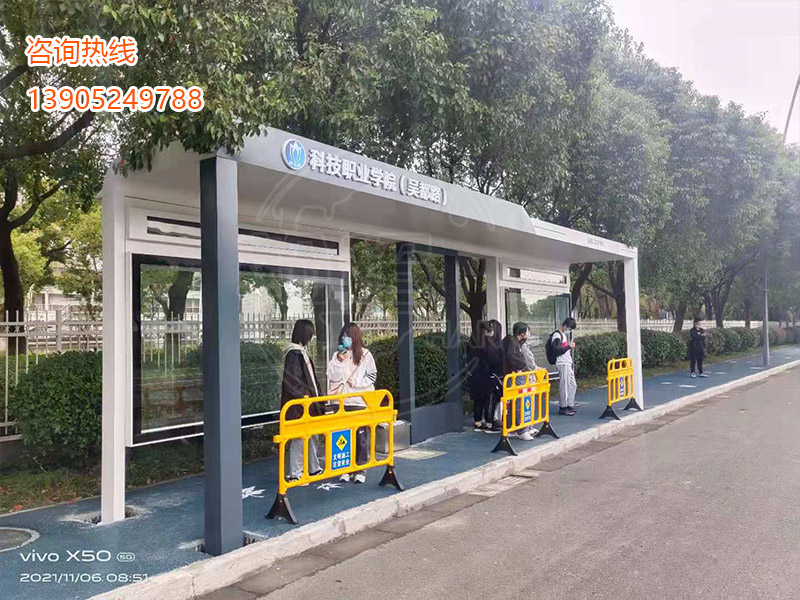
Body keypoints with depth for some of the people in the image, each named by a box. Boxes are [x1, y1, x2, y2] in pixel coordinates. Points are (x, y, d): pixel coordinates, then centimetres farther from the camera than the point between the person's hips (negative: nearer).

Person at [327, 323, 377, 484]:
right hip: (342, 402, 2)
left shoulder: (365, 354, 0)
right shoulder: (337, 355, 5)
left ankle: (360, 469, 13)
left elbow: (372, 376, 2)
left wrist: (357, 382, -10)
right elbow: (333, 377, -2)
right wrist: (340, 361, -13)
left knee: (361, 436, 3)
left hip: (361, 401, -2)